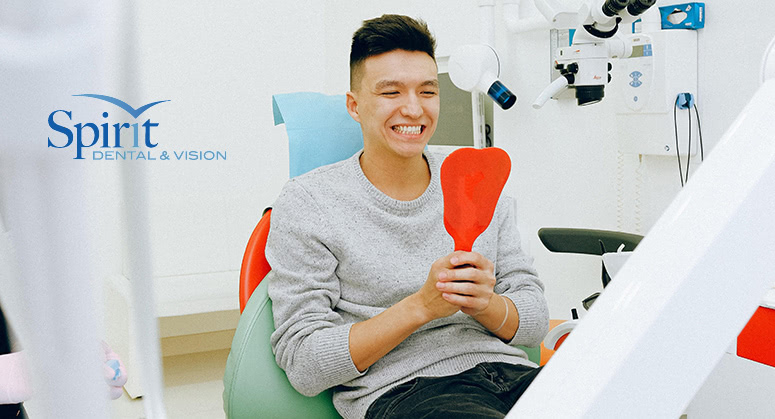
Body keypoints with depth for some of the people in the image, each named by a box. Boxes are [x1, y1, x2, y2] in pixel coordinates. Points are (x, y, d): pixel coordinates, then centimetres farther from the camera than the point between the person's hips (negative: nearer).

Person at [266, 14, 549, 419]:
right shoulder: (307, 203, -1)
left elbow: (535, 320, 11)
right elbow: (303, 365, -7)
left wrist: (485, 305, -13)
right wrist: (421, 306, -18)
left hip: (510, 372, 5)